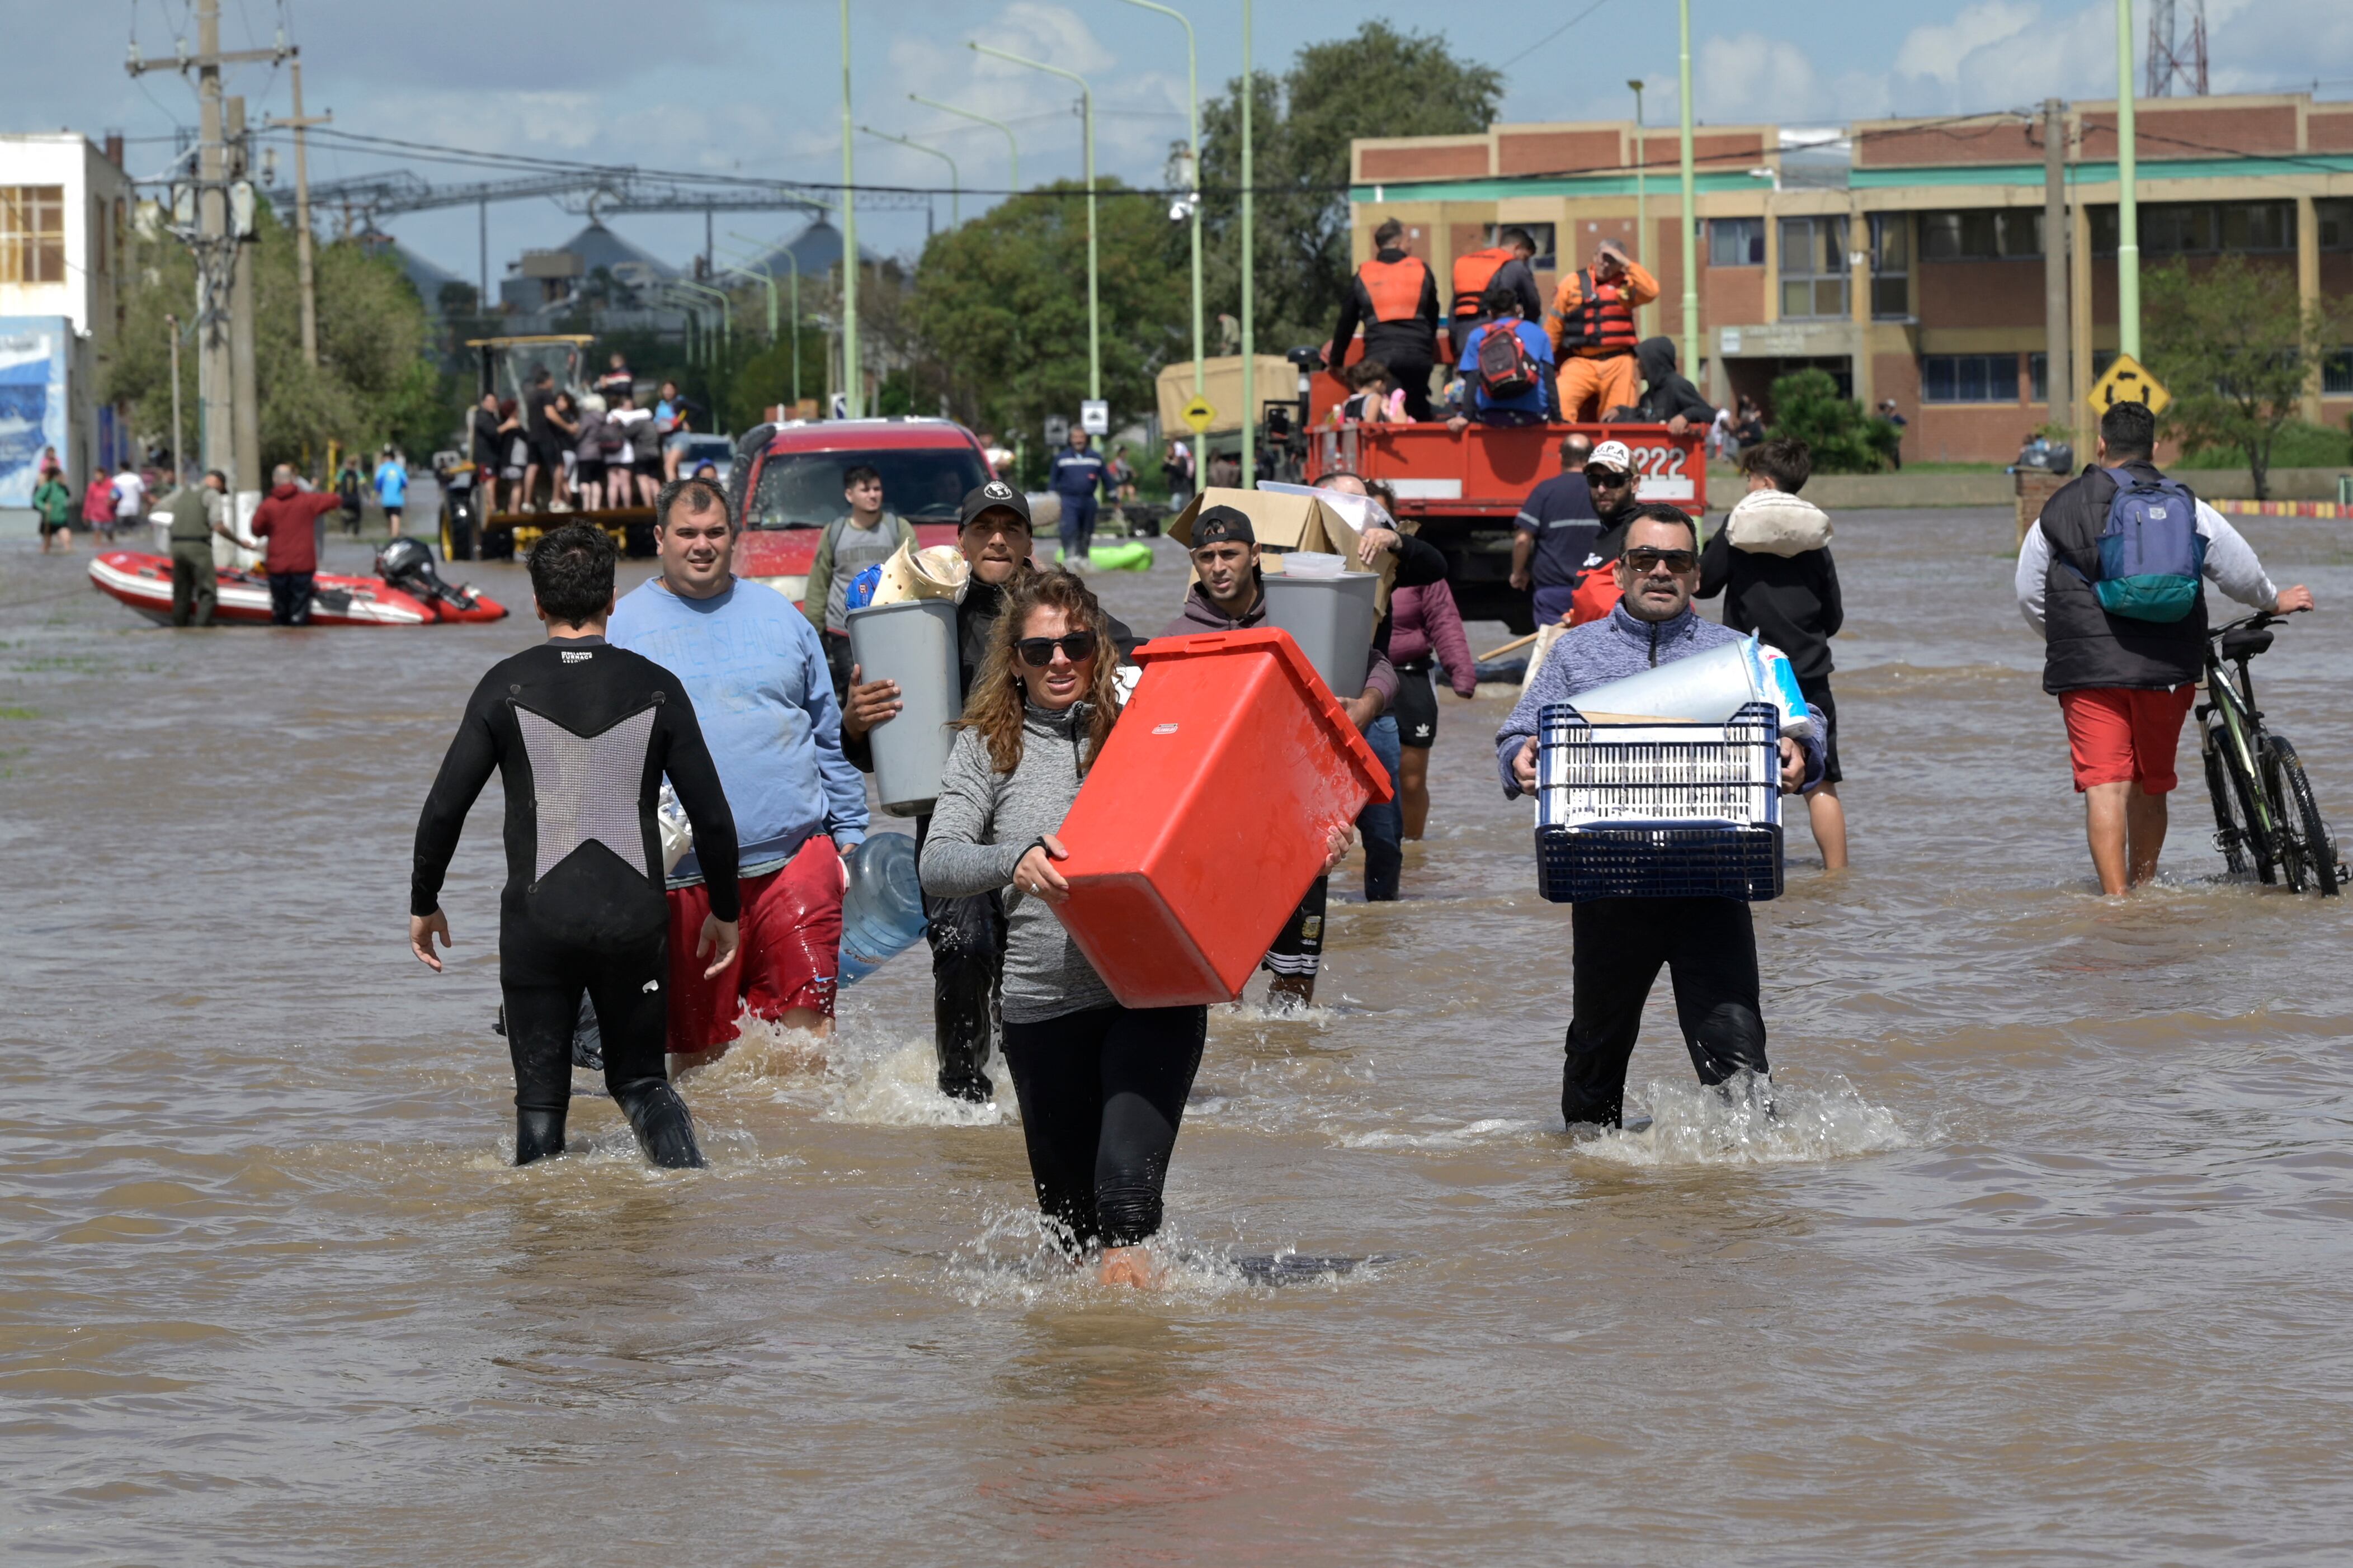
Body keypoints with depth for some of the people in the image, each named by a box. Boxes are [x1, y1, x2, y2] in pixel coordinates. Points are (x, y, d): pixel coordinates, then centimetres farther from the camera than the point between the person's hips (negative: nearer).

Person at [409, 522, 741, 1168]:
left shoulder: (507, 686, -3)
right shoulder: (656, 688, -1)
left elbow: (444, 808, -3)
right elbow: (712, 817, 2)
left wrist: (424, 904, 11)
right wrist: (724, 913, 16)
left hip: (537, 921, -1)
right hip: (633, 919, 1)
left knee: (541, 1099, 9)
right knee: (640, 1079, 15)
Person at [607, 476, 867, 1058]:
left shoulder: (778, 615, 13)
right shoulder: (623, 627, 6)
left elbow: (829, 737, 17)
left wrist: (850, 837, 13)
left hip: (794, 859, 1)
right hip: (685, 875, -1)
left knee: (808, 1024, -8)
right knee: (701, 1050, 3)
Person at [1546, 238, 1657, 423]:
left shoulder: (1626, 284, 11)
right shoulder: (1573, 283, 9)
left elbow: (1651, 292, -10)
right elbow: (1554, 325, 10)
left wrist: (1627, 263, -7)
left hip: (1618, 365, 1)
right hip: (1580, 363, -1)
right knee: (1559, 406, -23)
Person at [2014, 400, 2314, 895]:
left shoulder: (2061, 508, 5)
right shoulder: (2185, 506, 6)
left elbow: (2028, 592, 12)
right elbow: (2240, 571, 8)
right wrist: (2274, 602, 30)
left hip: (2089, 669, -2)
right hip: (2166, 668, 2)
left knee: (2105, 785, -7)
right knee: (2150, 785, 16)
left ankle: (2116, 899, -19)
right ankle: (2144, 888, 28)